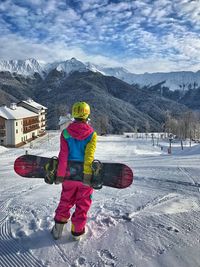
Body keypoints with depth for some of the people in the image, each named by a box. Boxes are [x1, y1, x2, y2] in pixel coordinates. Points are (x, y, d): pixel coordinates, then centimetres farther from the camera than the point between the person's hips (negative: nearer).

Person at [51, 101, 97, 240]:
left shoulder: (66, 132, -6)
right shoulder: (92, 134, -9)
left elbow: (63, 155, -10)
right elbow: (89, 155, -18)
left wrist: (60, 174, -7)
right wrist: (87, 175, -20)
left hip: (69, 174, 2)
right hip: (85, 174, -1)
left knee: (66, 201, 21)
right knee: (83, 204, 15)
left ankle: (58, 228, 23)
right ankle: (77, 231, 24)